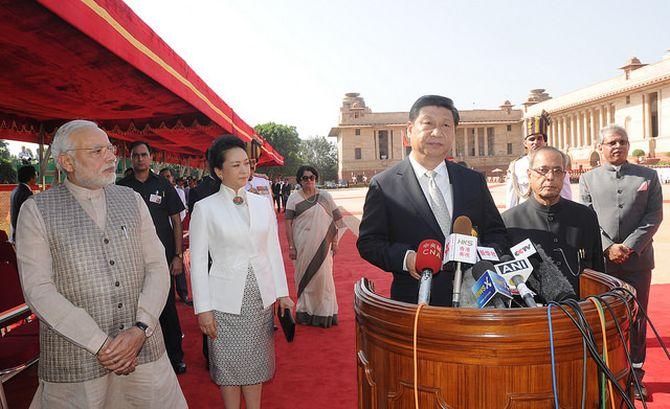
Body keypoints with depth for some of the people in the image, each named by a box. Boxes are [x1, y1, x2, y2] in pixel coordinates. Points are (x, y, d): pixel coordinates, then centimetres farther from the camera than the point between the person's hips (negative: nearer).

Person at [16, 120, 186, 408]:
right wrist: (101, 344, -14)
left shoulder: (132, 199, 7)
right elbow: (38, 289, -9)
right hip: (76, 359, -2)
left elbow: (157, 266, 3)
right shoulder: (36, 210, -2)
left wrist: (141, 328, -11)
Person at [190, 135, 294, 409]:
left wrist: (282, 293, 6)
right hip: (226, 301, -3)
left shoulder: (262, 203, 5)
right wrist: (203, 309, -8)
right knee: (229, 366, 8)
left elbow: (273, 251, 8)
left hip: (261, 299, 3)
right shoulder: (205, 208, -6)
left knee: (256, 364, 13)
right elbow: (197, 261, -5)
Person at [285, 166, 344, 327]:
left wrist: (334, 242, 0)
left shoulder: (325, 196, 3)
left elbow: (336, 219, 5)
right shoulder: (294, 198, 1)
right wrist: (291, 246, -6)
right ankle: (305, 311, 23)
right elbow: (288, 223, -1)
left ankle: (324, 313, 16)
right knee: (304, 276, 9)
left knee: (323, 276, 2)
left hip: (322, 244, 0)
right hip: (302, 246, 0)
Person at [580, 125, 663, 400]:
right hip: (600, 261, 0)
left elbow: (654, 215, -1)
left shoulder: (648, 176, 7)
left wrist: (630, 246, -11)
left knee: (637, 319, 9)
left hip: (637, 260, 1)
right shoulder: (588, 179, 7)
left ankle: (635, 375, 23)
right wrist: (608, 247, -12)